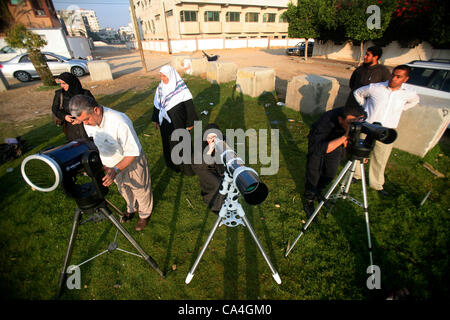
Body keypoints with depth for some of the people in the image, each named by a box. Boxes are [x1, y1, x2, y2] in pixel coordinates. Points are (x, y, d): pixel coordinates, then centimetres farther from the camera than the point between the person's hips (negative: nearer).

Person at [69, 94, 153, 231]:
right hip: (111, 165, 7)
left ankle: (145, 214, 43)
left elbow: (133, 152, -30)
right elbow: (94, 145, 5)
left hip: (132, 163, -6)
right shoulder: (88, 123, -13)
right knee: (123, 189, 27)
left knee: (140, 190, 14)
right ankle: (132, 209, 57)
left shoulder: (119, 122, -36)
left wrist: (116, 170, -37)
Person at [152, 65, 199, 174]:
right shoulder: (160, 88, -1)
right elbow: (157, 105, 9)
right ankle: (173, 164, 37)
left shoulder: (181, 89, -15)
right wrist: (155, 120, 13)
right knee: (169, 142, 17)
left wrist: (190, 122, -10)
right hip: (165, 123, 5)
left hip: (178, 122, -5)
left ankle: (186, 166, 27)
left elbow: (189, 105, -11)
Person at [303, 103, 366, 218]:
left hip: (337, 142, 5)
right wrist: (343, 137, -61)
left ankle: (318, 192, 35)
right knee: (313, 172, -7)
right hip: (319, 141, -4)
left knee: (330, 174, 7)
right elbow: (320, 149, -55)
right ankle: (308, 200, 16)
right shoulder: (326, 122, -43)